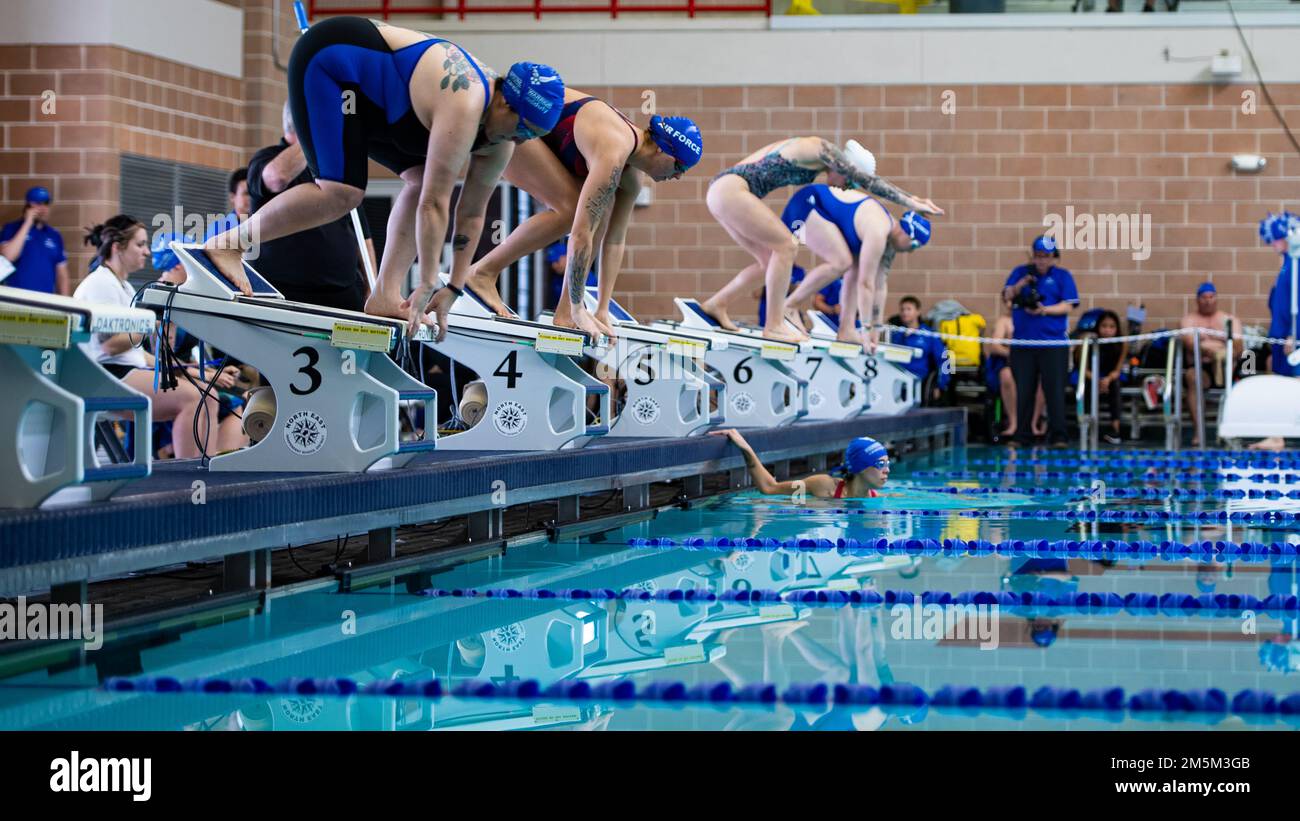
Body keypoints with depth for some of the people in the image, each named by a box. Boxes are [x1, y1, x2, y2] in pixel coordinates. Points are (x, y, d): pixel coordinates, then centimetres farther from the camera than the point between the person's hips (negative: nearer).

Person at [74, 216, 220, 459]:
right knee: (190, 397, -25)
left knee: (207, 396, -5)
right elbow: (110, 344, -19)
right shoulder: (100, 283, -9)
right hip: (107, 376, -10)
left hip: (131, 371, 10)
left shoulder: (124, 287, 23)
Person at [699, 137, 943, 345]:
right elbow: (868, 180, -11)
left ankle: (716, 304, 18)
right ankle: (774, 325, -8)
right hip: (731, 189, -10)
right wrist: (910, 202, -8)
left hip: (721, 191, 10)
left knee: (771, 260, 11)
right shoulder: (822, 149, -10)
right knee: (786, 245, -11)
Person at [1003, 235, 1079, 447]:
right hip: (1022, 342, 2)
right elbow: (1007, 295, 3)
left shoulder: (1063, 276, 6)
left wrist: (1044, 310, -16)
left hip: (1053, 343, -2)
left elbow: (1068, 306, -2)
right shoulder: (1020, 272, 12)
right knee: (1023, 392, 5)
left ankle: (1058, 436, -5)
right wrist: (1021, 284, -15)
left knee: (1055, 390, -6)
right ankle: (1022, 435, 13)